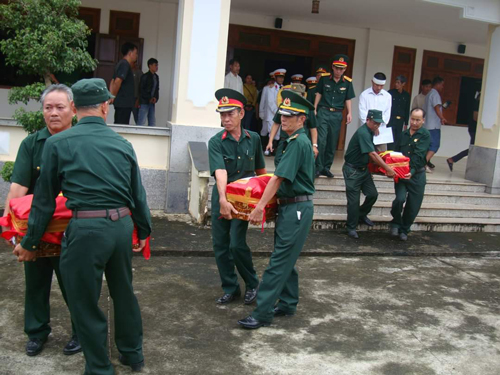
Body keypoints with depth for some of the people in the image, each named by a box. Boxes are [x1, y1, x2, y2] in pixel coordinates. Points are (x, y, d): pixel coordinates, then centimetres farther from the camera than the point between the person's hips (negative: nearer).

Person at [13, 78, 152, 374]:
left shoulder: (58, 144, -2)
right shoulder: (122, 144, 7)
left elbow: (45, 198, 2)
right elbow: (138, 195, 13)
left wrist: (29, 243, 11)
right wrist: (144, 231, 26)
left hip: (86, 229, -5)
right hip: (122, 226, 5)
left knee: (85, 303, 10)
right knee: (124, 292, 23)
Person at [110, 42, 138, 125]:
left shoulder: (121, 64, 18)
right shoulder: (125, 64, -13)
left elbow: (113, 82, 17)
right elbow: (117, 81, -22)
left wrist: (112, 96, 10)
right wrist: (114, 97, -12)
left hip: (120, 102, 10)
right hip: (124, 102, -10)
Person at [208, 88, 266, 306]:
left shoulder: (253, 139, 0)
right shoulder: (216, 142, -10)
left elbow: (261, 170, 13)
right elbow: (220, 172, -26)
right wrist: (223, 200, -39)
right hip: (221, 198, 1)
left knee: (237, 244, -11)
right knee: (220, 245, 5)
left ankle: (252, 284, 12)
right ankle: (230, 289, 21)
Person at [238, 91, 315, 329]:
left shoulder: (299, 143, -17)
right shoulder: (296, 141, 14)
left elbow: (278, 178, -20)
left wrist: (260, 207, -19)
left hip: (297, 209, -10)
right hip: (290, 207, 10)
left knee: (279, 261, -8)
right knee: (286, 258, 16)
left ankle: (262, 314, -5)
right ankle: (288, 303, 27)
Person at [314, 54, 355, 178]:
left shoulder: (347, 82, 2)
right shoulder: (325, 79, 0)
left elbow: (348, 99, 9)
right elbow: (319, 94, 7)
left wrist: (349, 113, -1)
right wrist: (314, 109, 2)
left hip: (337, 115, 2)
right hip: (323, 112, -2)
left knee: (332, 143, 7)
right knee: (321, 141, -10)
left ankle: (326, 167, 18)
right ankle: (318, 167, -1)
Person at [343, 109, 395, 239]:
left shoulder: (370, 132, 6)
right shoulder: (362, 133, -24)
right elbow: (372, 154, -28)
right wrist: (387, 169, -25)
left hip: (363, 169, 8)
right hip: (352, 170, -8)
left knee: (373, 194, 5)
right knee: (354, 200, -2)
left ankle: (362, 214, 29)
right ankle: (351, 228, 11)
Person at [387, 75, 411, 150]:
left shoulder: (406, 95, 8)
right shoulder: (391, 92, -1)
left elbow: (407, 110, 13)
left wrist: (406, 123, 12)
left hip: (400, 121, 3)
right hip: (391, 119, -3)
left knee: (398, 139, 4)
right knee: (391, 139, -8)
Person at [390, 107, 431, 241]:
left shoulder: (425, 135, -5)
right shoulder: (403, 134, 10)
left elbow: (418, 155, -18)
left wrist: (412, 171, -30)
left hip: (417, 175, -2)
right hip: (401, 173, 2)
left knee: (413, 206, 4)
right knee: (400, 199, -18)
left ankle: (404, 229, 26)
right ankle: (396, 223, 8)